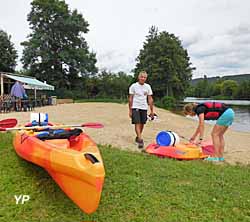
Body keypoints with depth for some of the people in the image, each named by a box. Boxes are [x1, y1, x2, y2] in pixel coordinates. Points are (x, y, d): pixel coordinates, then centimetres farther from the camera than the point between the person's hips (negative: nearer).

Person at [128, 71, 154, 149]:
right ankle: (140, 140, -16)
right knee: (137, 123, -13)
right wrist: (130, 110, -4)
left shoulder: (148, 87, 5)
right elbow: (130, 98, -1)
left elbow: (150, 99, 7)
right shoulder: (133, 86, -3)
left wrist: (152, 110, 4)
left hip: (144, 108, 4)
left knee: (142, 124, 9)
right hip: (135, 107, -3)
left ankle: (138, 137, 28)